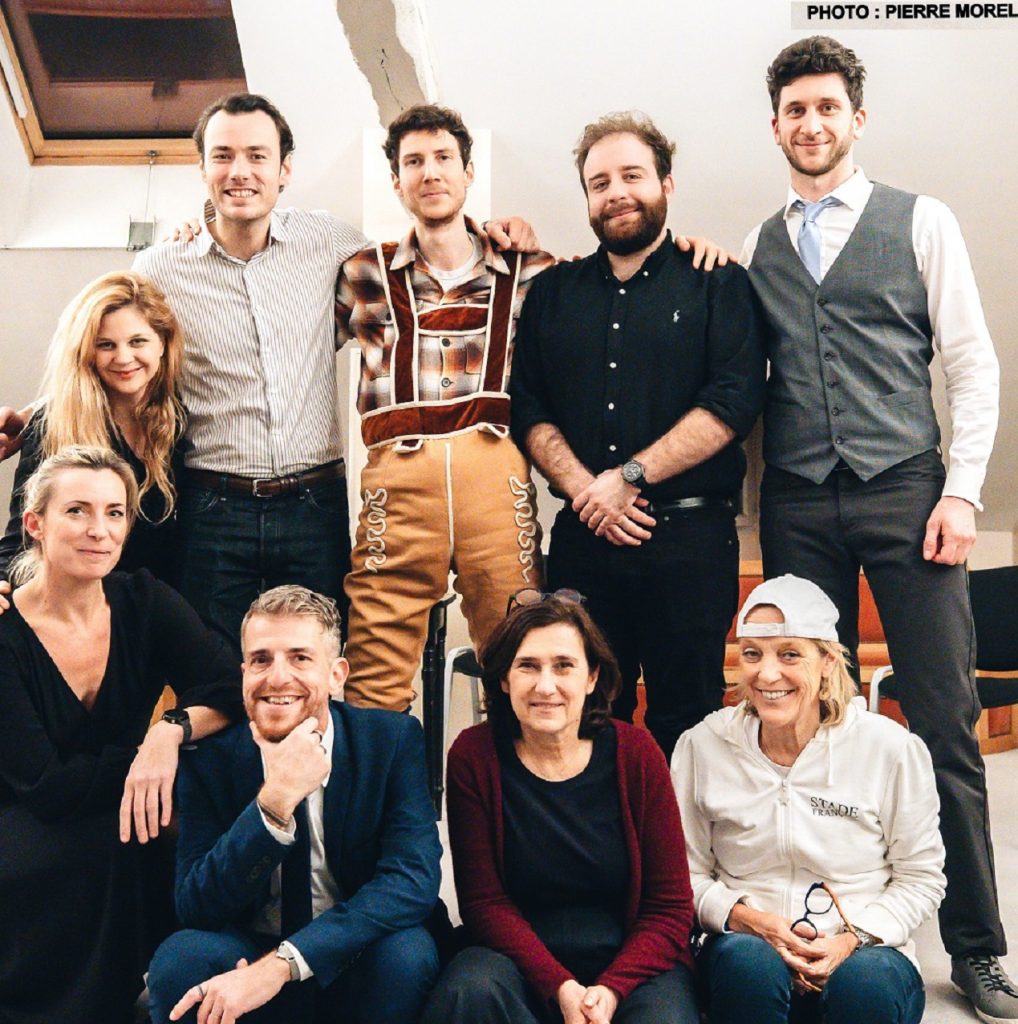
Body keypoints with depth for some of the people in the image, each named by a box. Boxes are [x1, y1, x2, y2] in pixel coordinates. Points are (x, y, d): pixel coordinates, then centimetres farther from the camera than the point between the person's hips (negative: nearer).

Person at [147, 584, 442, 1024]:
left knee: (406, 952, -31)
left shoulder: (394, 739, -9)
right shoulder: (209, 757, -7)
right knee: (180, 957, -29)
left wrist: (281, 964, -31)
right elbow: (195, 909, -14)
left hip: (360, 966, 0)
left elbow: (414, 877, -21)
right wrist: (275, 800, -30)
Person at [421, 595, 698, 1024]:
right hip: (521, 957, 2)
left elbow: (670, 907, -2)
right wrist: (560, 987, -18)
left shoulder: (634, 752, -3)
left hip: (632, 962, -1)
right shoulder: (473, 756, -4)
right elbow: (484, 901, -4)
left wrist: (611, 989, -18)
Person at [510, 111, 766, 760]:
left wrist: (629, 477, -12)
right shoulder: (552, 292, 16)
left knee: (685, 722, 2)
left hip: (689, 536, -3)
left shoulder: (718, 284, 5)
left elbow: (735, 402, -7)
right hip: (584, 536, 3)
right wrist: (584, 487, -8)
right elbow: (528, 409, 9)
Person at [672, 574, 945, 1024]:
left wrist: (853, 939, -13)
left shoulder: (893, 748, -5)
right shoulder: (702, 746, -2)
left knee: (864, 983, -35)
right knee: (750, 963, -34)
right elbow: (688, 874, 4)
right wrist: (747, 918, -14)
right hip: (747, 942, 1)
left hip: (866, 953, -1)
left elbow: (921, 878, 2)